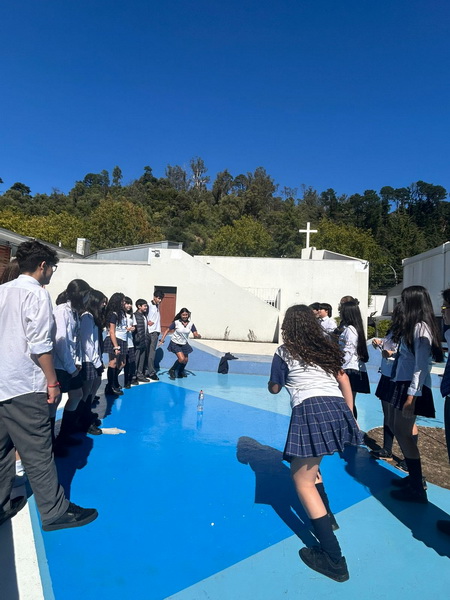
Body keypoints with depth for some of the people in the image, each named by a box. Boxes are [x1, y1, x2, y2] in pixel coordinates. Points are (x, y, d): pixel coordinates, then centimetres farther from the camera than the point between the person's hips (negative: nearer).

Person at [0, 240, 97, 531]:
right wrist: (52, 382, -10)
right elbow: (40, 345, -18)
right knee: (38, 453, 2)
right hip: (25, 387, -8)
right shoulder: (37, 294, -12)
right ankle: (55, 512, 15)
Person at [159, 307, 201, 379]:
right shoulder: (176, 323, -14)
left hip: (184, 344, 5)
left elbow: (195, 334, -13)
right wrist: (162, 340, -18)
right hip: (175, 344, -5)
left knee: (186, 360, 14)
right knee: (181, 359, -20)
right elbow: (167, 330, -10)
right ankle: (172, 370, 5)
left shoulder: (191, 324, -6)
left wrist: (198, 335, -37)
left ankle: (180, 372, 43)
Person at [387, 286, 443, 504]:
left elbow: (421, 366, -21)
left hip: (412, 387, -10)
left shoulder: (421, 328, -16)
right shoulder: (415, 326, 15)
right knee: (400, 430, 15)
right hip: (403, 383, 10)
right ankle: (414, 477, 27)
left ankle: (417, 489, 5)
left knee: (403, 433, -5)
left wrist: (411, 396, -22)